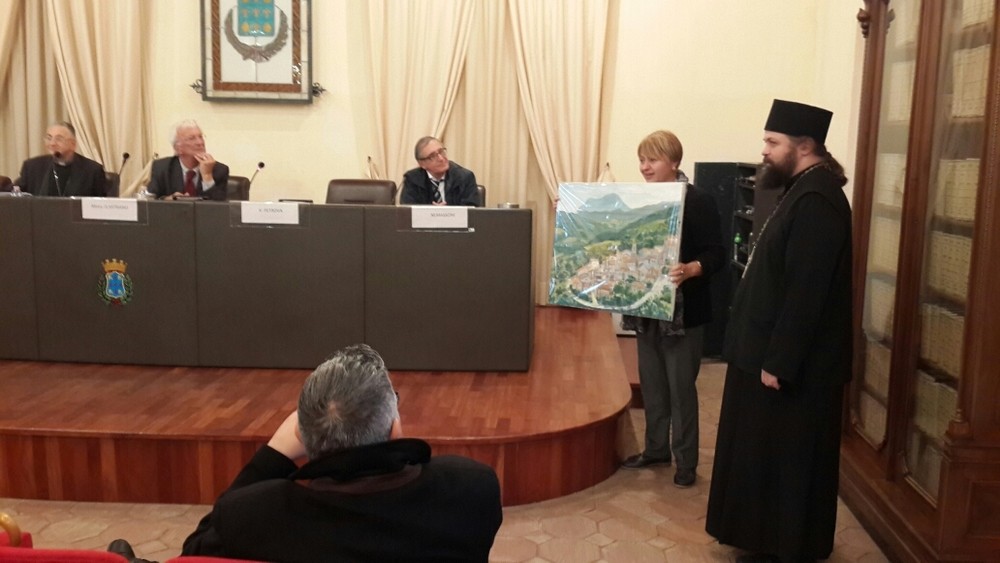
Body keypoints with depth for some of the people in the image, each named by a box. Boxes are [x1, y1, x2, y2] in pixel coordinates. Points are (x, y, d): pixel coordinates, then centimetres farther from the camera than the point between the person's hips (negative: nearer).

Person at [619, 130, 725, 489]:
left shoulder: (698, 202, -12)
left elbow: (717, 254, -15)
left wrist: (690, 270, -35)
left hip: (682, 311, -6)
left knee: (681, 387, 2)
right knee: (651, 384, 16)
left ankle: (686, 461, 15)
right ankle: (656, 448, 31)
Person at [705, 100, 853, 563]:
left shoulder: (817, 200, -21)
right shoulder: (802, 191, 11)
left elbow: (805, 292, -25)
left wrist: (779, 363, -23)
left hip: (793, 365, -10)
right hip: (773, 353, 10)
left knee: (786, 460, 3)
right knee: (770, 456, 19)